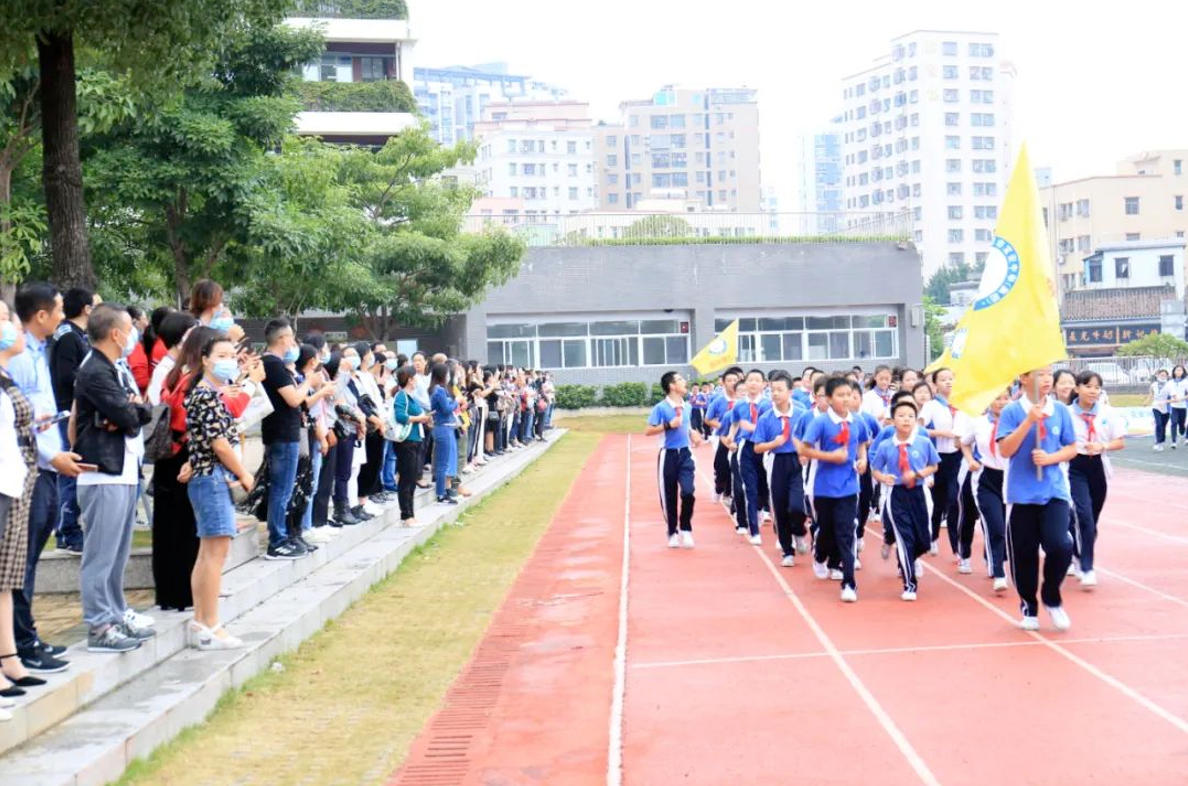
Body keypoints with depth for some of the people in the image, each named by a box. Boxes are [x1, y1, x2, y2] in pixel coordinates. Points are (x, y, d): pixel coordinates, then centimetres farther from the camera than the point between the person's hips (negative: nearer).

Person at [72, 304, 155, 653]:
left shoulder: (119, 371, 17)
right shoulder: (94, 373, -14)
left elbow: (143, 413, 11)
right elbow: (128, 418, -19)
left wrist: (131, 411, -10)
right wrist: (131, 411, 2)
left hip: (125, 470, 10)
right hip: (104, 473, -10)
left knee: (118, 551, 16)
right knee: (102, 552, -5)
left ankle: (116, 614, 26)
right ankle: (99, 626, -1)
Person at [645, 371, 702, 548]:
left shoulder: (687, 406, 7)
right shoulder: (661, 407, -10)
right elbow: (648, 431, -11)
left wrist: (693, 434, 3)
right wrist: (668, 425, -21)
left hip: (685, 453, 3)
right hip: (669, 455, -3)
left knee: (688, 492, -13)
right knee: (669, 496, 5)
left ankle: (685, 530, 4)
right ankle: (672, 532, 20)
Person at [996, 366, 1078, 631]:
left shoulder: (1060, 411, 2)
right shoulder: (1012, 411, -5)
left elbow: (1071, 448, 8)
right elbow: (1005, 450, -13)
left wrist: (1050, 458, -11)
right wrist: (1029, 421, -21)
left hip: (1054, 492, 1)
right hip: (1022, 494, -1)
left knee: (1060, 545, -14)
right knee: (1024, 553, 5)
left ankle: (1051, 598, 11)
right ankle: (1028, 606, 25)